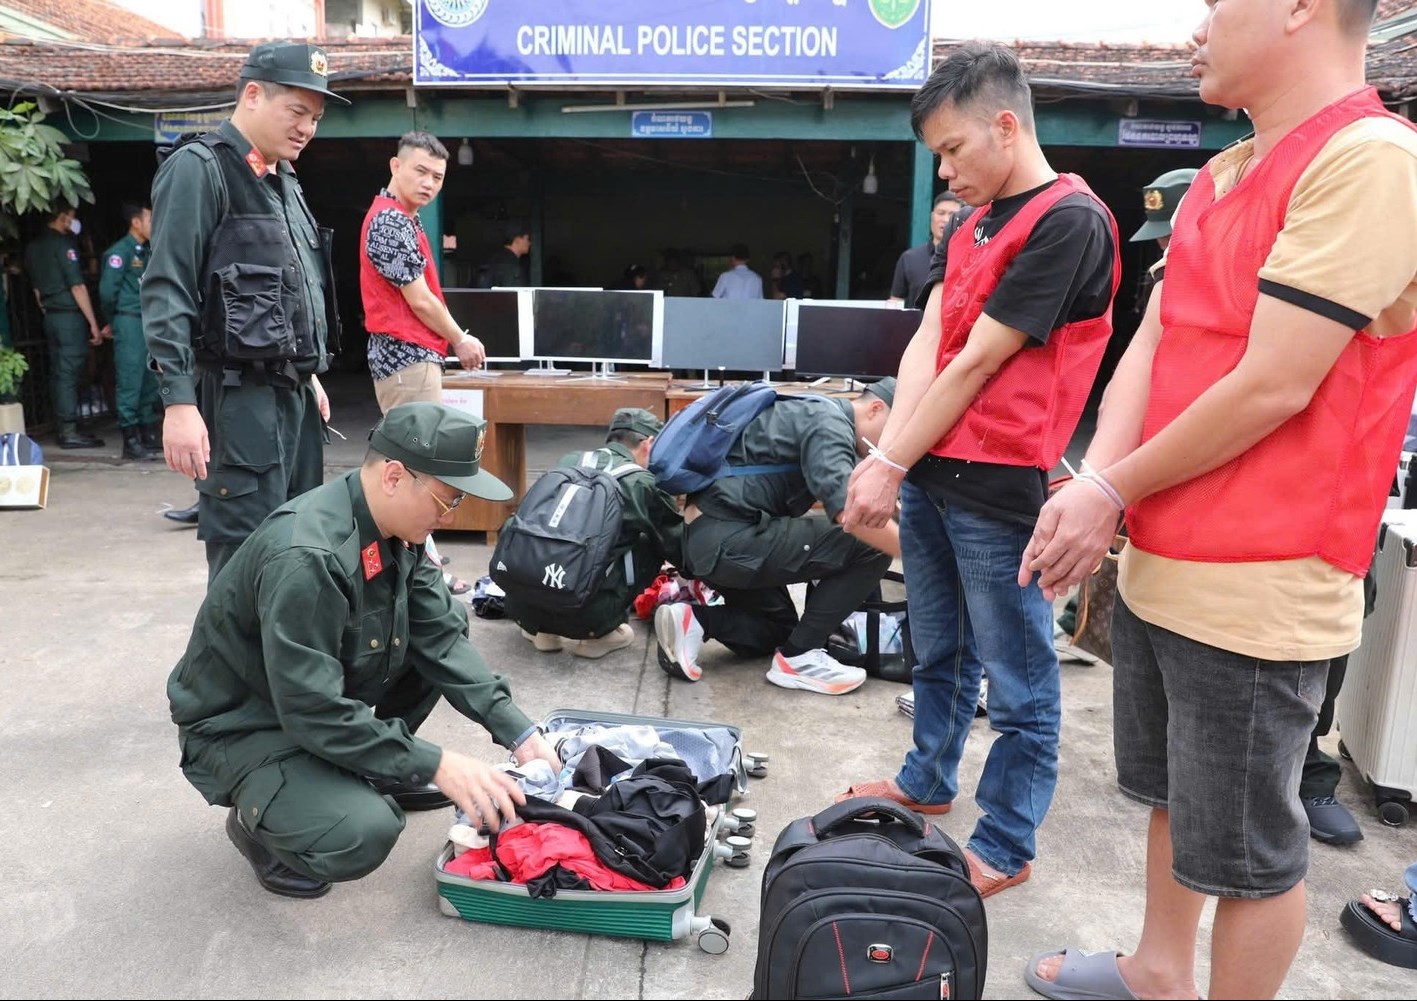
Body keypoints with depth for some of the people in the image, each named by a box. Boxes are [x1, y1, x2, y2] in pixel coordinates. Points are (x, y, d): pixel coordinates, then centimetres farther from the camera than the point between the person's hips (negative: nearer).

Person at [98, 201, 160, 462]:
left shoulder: (145, 251, 16)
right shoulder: (120, 251, -8)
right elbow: (107, 290, -10)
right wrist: (114, 320, 1)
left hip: (149, 323, 8)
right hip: (129, 323, -8)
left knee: (150, 382, 12)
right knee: (130, 382, -5)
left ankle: (149, 435, 20)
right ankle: (131, 440, -2)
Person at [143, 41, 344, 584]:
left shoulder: (283, 182, 19)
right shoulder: (199, 169, -7)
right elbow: (166, 294, -15)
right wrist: (179, 404, -22)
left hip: (295, 394, 8)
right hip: (239, 397, -8)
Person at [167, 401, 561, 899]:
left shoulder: (393, 525, -9)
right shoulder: (304, 557, -35)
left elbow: (441, 637, -6)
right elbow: (313, 713, -33)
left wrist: (519, 733, -14)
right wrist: (435, 765, -30)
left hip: (323, 692, 8)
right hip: (241, 724, -8)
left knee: (445, 634, -2)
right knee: (363, 834, -30)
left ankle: (374, 770, 13)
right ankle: (257, 820, 3)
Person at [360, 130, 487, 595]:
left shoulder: (399, 218, 18)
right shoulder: (392, 221, -15)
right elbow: (419, 299, -16)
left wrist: (451, 339, 12)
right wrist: (460, 340, -3)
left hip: (408, 355, 11)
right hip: (408, 356, -11)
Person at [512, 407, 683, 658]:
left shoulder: (567, 462, 12)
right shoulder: (644, 484, 2)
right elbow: (677, 547, 15)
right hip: (582, 614, -4)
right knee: (652, 545, 15)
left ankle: (541, 629, 19)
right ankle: (597, 634, 9)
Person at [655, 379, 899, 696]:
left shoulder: (816, 414, 20)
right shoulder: (828, 421, -11)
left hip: (705, 538, 11)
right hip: (729, 539, -11)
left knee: (776, 632, 27)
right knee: (870, 546, -12)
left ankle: (693, 619, 7)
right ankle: (798, 657, -4)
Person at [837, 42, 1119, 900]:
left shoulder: (1069, 222, -13)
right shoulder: (974, 224, 14)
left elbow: (976, 365, -16)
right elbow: (926, 345, 6)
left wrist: (892, 464, -12)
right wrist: (888, 455, -7)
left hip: (997, 485, -8)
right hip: (932, 474, 8)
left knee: (1018, 680, 6)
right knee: (939, 653, 22)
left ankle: (1006, 847, 20)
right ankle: (928, 781, 40)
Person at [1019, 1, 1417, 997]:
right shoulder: (1219, 176, 12)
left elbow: (1271, 387, -20)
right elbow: (1150, 344, 6)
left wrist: (1115, 490, -10)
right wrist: (1092, 487, -9)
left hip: (1256, 589, -9)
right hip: (1160, 562, 9)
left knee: (1244, 845, 7)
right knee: (1171, 794, 23)